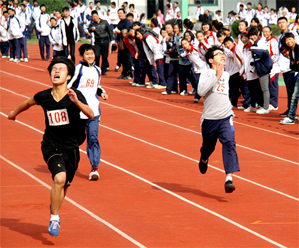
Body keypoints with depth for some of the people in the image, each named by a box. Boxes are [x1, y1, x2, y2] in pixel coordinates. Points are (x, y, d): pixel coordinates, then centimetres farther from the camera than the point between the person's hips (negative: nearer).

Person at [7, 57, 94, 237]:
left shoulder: (75, 95, -14)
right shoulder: (43, 97, -9)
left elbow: (91, 115, -28)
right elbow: (28, 103, 14)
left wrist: (77, 102, -44)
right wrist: (15, 113, 31)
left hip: (71, 148, 1)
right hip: (51, 146, -1)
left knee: (64, 185, 16)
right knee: (59, 178, -25)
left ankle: (55, 207, 48)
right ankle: (54, 218, -9)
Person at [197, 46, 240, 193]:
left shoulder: (226, 75, 12)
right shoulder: (206, 73, -5)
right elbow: (201, 91, -23)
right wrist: (216, 77, -24)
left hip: (225, 117, 2)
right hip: (209, 119, -2)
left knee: (229, 142, -19)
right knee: (208, 147, 14)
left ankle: (229, 178, -27)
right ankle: (204, 160, 52)